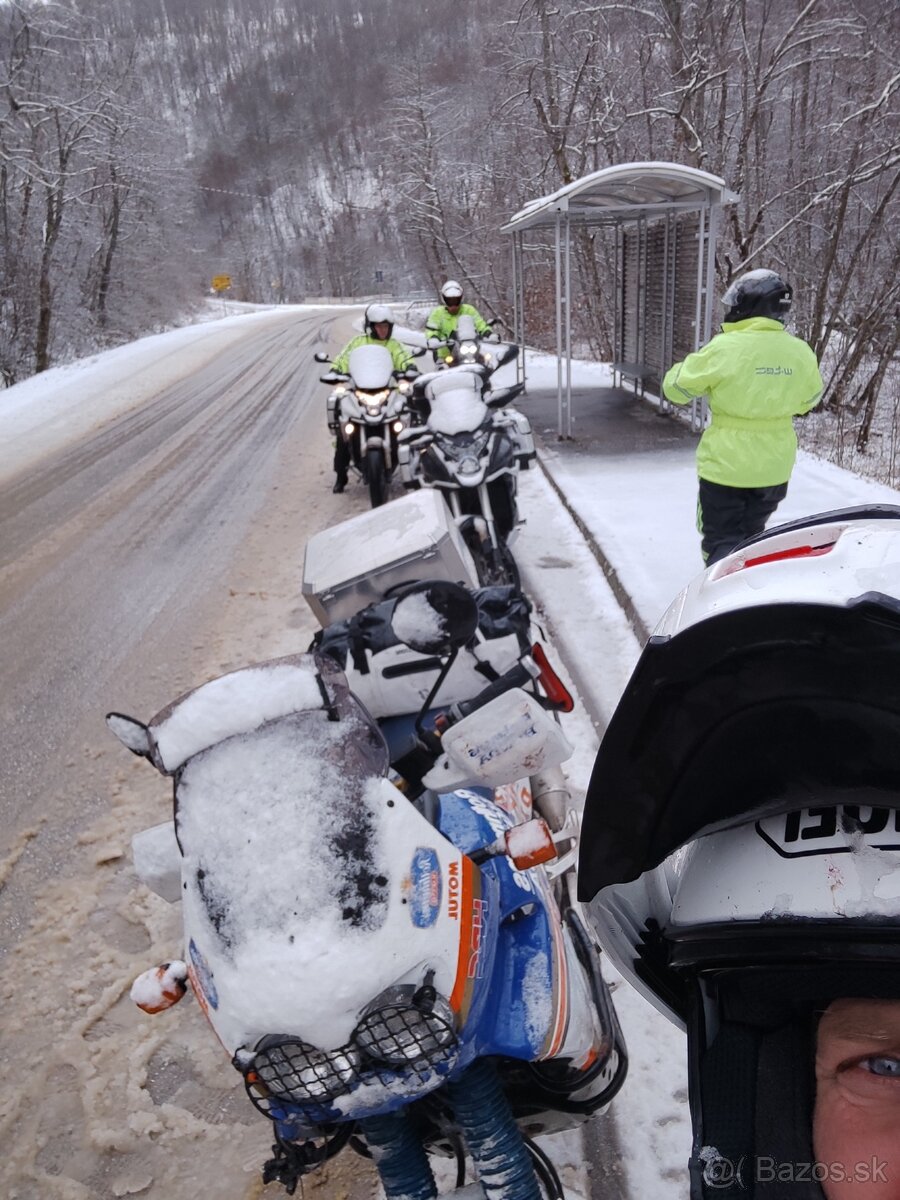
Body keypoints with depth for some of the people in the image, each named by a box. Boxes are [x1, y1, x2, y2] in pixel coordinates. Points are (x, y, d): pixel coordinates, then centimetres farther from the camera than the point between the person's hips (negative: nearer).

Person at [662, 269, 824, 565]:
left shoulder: (724, 348, -18)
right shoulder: (800, 352, -3)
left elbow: (676, 388, -8)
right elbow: (808, 400, 14)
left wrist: (681, 369, 13)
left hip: (726, 467, -5)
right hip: (775, 469, 5)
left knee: (722, 542, 6)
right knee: (751, 536, 24)